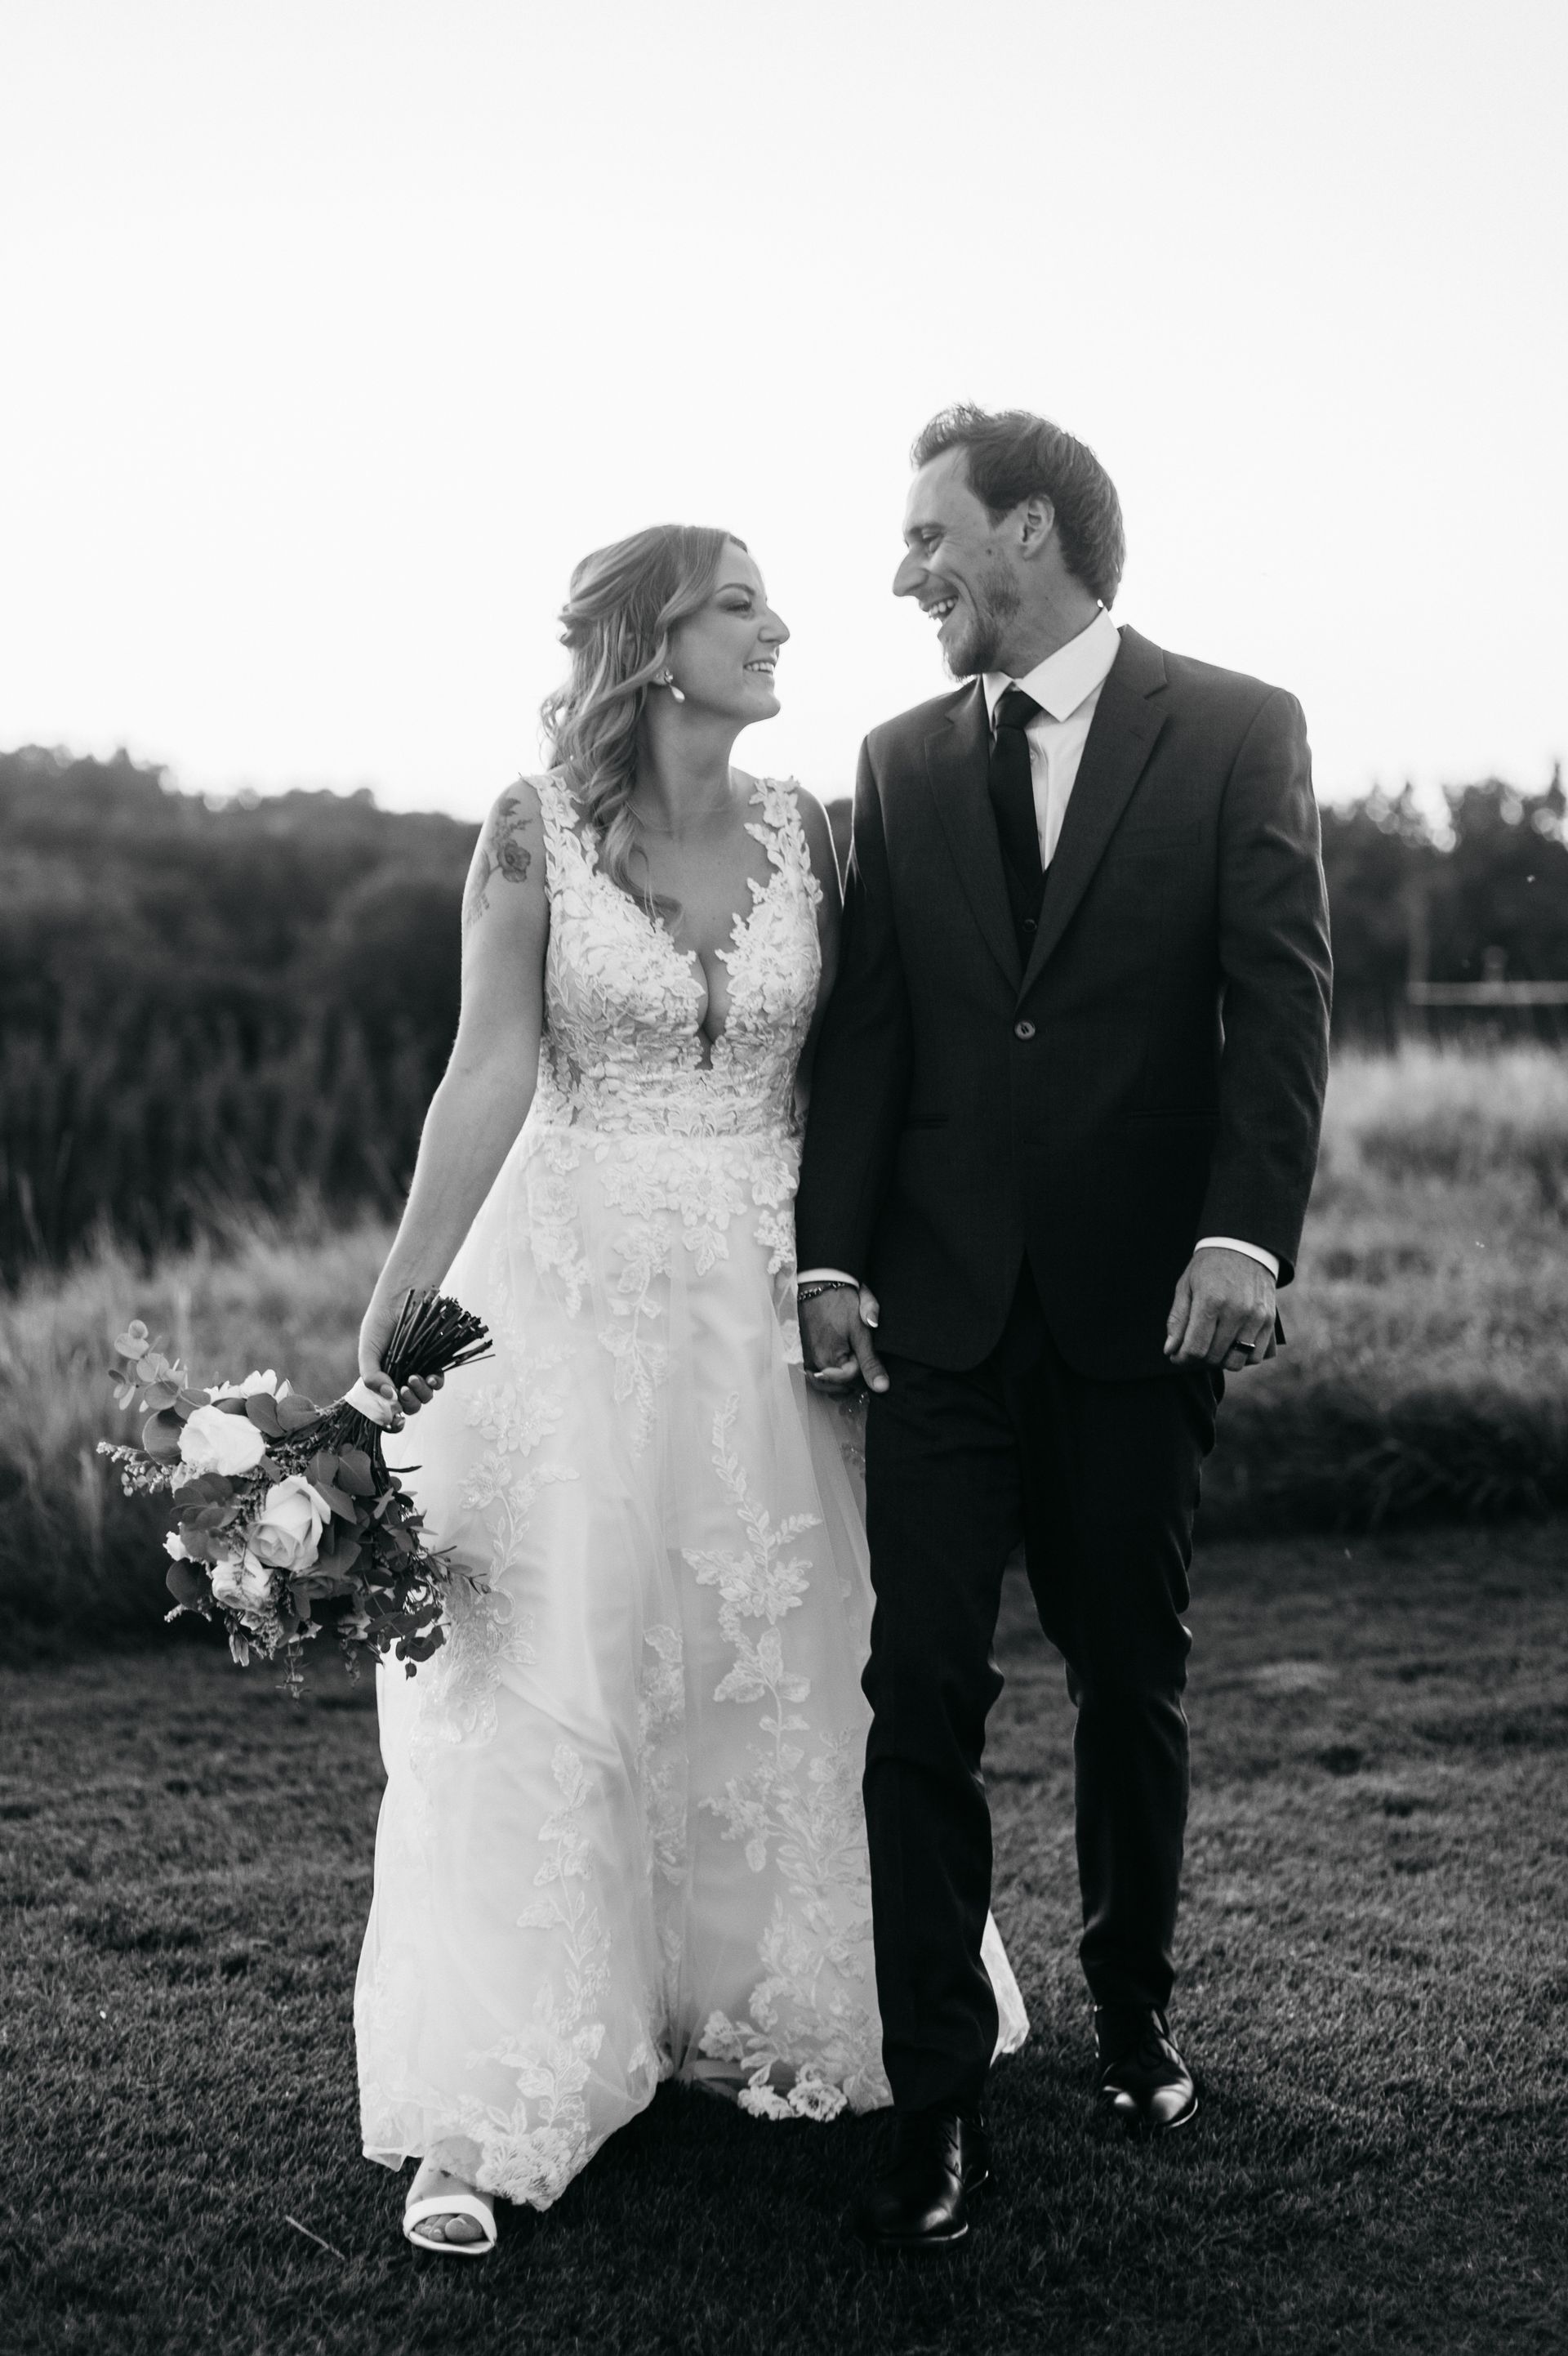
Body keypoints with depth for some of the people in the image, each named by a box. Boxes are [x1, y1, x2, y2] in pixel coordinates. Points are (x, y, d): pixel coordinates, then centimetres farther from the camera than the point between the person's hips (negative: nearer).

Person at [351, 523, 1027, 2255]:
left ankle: (747, 2013, 31)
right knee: (535, 1681, -2)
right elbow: (487, 1081, -9)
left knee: (773, 1658, 11)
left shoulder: (801, 833, 3)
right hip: (571, 1284, -4)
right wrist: (394, 1318, -12)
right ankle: (486, 2111, 7)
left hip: (763, 1298, 4)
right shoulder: (534, 833, -7)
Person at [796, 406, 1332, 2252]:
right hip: (942, 1303, 2)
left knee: (1131, 1681, 12)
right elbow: (865, 1030, 6)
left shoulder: (1237, 732, 0)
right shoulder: (900, 763, 9)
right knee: (923, 1695, -1)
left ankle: (1131, 2011, 33)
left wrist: (1244, 1235, -17)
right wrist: (831, 1255, -3)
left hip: (1143, 1303, -2)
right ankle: (934, 2098, 8)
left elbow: (1280, 1001, -6)